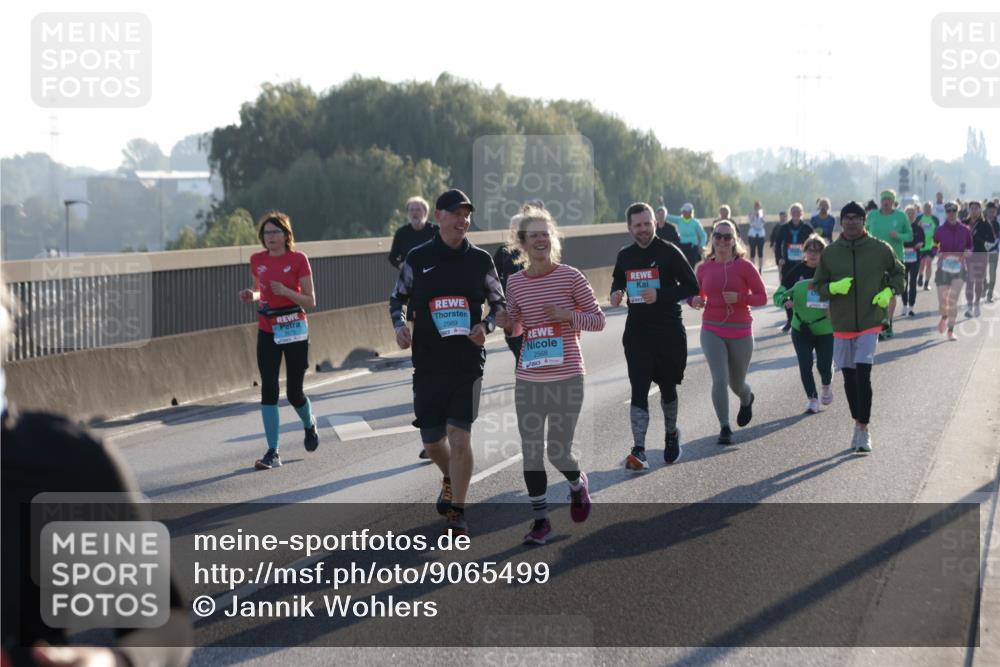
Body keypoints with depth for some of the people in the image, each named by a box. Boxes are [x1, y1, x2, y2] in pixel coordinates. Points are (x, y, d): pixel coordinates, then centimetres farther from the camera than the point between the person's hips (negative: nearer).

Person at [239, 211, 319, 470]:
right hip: (267, 331, 3)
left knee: (294, 392, 5)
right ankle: (272, 452, -6)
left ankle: (309, 425, 39)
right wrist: (251, 296, -3)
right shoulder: (257, 260, 4)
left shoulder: (298, 259, -8)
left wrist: (286, 292, -23)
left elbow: (310, 301, -7)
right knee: (268, 389, -8)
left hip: (294, 330, -3)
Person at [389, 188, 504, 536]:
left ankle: (457, 513, -2)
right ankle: (451, 480, 43)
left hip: (468, 361, -2)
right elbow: (397, 298, 13)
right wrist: (400, 326, -6)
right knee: (432, 438, 10)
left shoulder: (480, 260, 2)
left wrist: (486, 326, -9)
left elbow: (499, 304, 11)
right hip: (428, 361, 2)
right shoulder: (418, 258, 3)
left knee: (459, 434, -10)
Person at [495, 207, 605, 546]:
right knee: (531, 453, 2)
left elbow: (598, 320, 0)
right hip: (528, 378, 3)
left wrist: (567, 316, -16)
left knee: (558, 452, 1)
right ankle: (540, 519, 16)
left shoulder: (570, 277, -6)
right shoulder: (515, 282, 4)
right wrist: (506, 323, -4)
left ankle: (578, 484, 35)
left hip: (567, 378, -3)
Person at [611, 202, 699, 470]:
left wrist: (661, 295, -20)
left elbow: (692, 287, -8)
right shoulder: (624, 256, 6)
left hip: (668, 330, -2)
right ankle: (638, 450, -15)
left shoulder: (669, 252, -7)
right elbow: (618, 281, 24)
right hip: (637, 331, 2)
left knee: (667, 387, 14)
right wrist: (616, 293, 1)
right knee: (638, 390, -9)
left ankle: (671, 434, 39)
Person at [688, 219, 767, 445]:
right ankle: (724, 428, -2)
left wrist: (739, 297, -21)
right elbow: (696, 295, 15)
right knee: (719, 379, -16)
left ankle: (747, 399, 51)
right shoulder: (704, 268, 1)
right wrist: (694, 301, -9)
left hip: (740, 333, -1)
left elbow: (762, 297, -5)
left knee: (736, 383, 14)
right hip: (712, 331, 1)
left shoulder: (744, 266, -7)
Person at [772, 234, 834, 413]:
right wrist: (785, 301, -21)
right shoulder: (797, 271, -1)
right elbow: (779, 294, 2)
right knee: (805, 366, -2)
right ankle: (812, 399, 14)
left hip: (825, 329, -1)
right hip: (801, 328, 1)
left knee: (824, 365, 0)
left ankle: (826, 387, 33)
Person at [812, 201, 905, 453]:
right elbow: (818, 286, 6)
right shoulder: (830, 252, 1)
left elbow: (898, 272, 14)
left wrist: (889, 291, -4)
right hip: (841, 323, 3)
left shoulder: (879, 249, -2)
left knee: (863, 374, -14)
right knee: (849, 376, 10)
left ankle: (863, 429, -9)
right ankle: (858, 423, 26)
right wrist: (834, 287, -15)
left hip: (870, 322, -2)